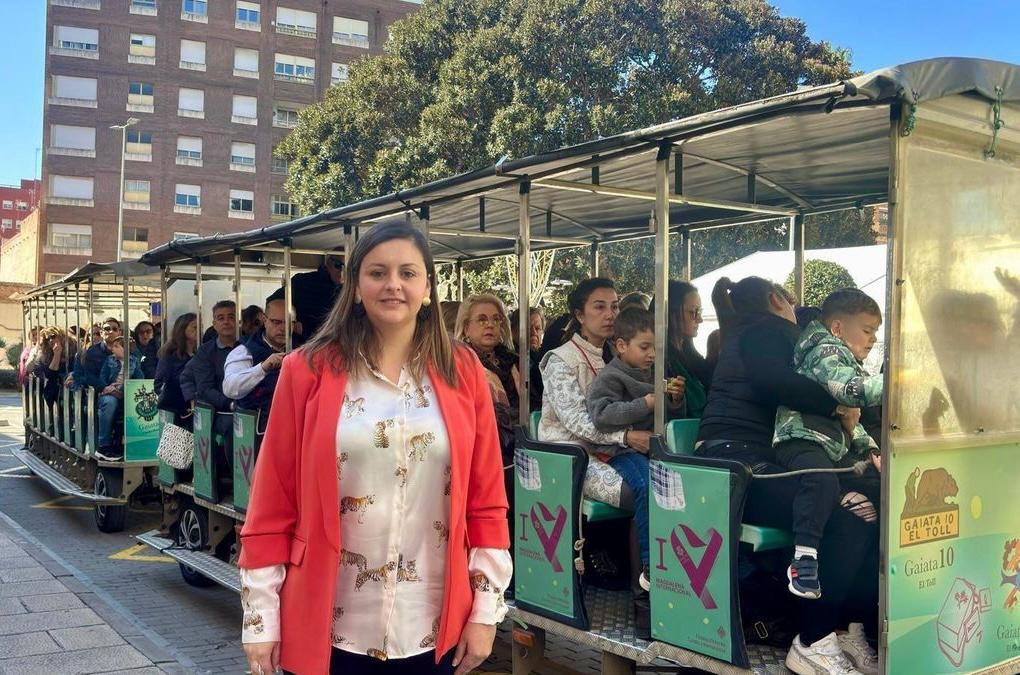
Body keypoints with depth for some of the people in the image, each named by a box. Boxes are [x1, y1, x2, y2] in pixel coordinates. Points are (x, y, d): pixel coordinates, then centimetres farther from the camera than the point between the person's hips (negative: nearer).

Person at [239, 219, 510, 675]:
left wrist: (486, 610, 2)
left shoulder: (463, 372, 1)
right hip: (328, 629, -1)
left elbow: (487, 501, 3)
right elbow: (273, 505, -2)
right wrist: (261, 619, -2)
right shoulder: (308, 370, -4)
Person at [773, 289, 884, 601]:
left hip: (836, 447, 11)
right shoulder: (825, 353, -7)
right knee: (823, 480, -37)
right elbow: (853, 391, -26)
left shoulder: (849, 363, 27)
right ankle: (803, 559, -35)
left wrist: (871, 450, 21)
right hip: (802, 439, -11)